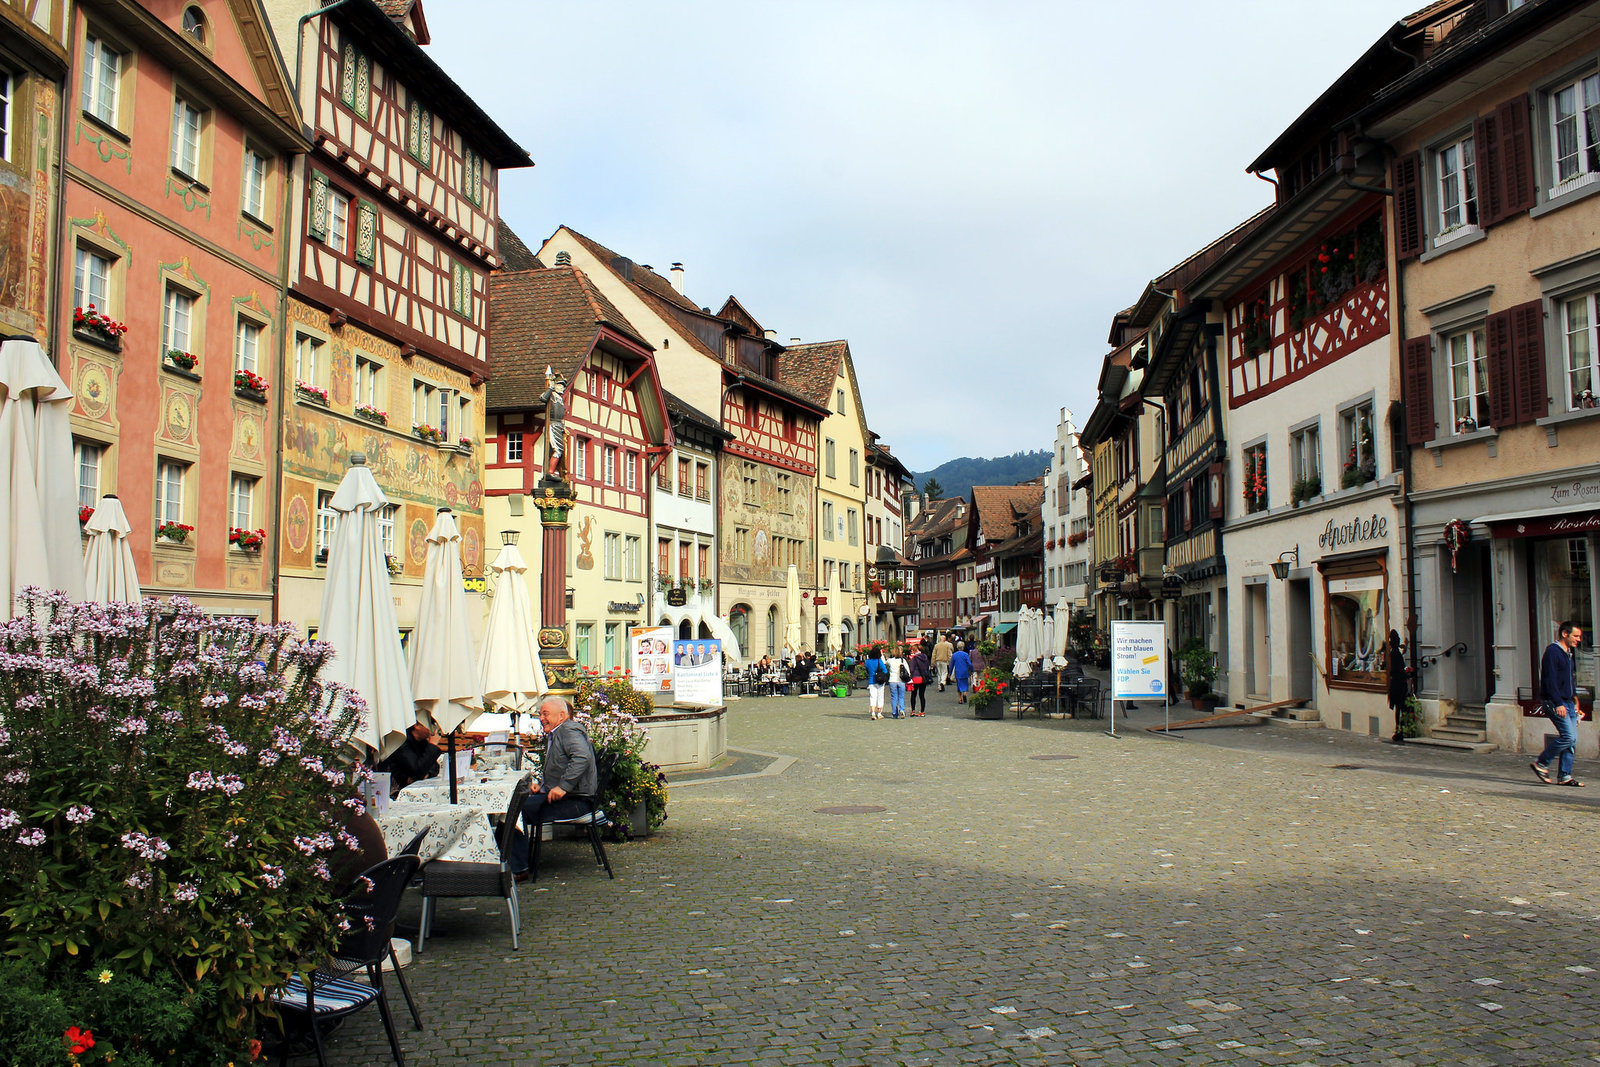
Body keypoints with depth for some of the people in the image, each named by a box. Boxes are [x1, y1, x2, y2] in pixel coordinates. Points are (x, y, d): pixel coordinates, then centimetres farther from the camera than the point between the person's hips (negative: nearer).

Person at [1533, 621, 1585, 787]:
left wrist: (1574, 700, 20)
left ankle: (1564, 776, 10)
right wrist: (1558, 704, -23)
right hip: (1554, 703, -9)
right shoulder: (1553, 652, -12)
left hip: (1568, 703, 9)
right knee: (1568, 736, -15)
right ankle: (1541, 763, -2)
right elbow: (1550, 680, -19)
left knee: (1572, 739, 5)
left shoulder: (1568, 654, 18)